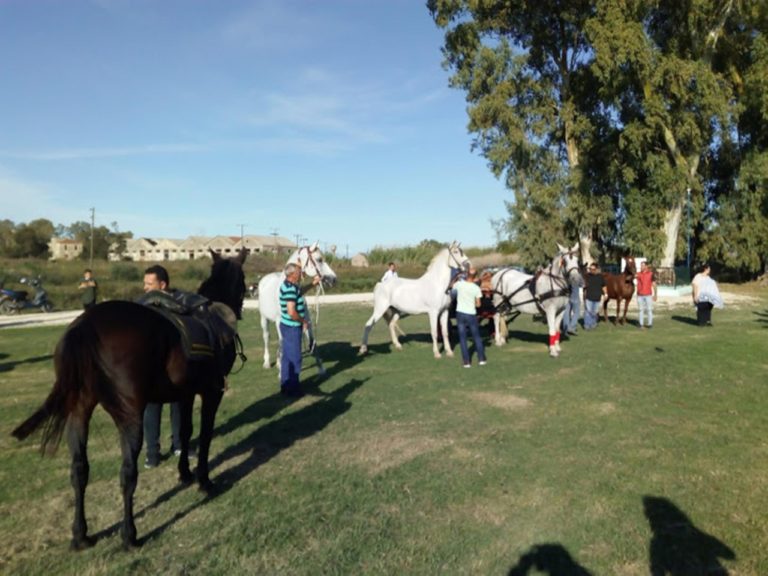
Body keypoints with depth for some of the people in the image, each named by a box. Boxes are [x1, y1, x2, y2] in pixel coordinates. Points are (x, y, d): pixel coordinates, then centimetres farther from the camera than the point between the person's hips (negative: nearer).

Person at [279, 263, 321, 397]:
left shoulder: (289, 286, 6)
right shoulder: (290, 289, -24)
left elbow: (299, 293, 28)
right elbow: (291, 312, -30)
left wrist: (312, 284, 19)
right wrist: (304, 321, -15)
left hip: (288, 326, 10)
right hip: (292, 328, -10)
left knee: (287, 357, 16)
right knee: (294, 358, 1)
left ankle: (286, 386, 26)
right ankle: (292, 389, 10)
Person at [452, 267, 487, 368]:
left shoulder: (459, 284, -9)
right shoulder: (476, 288, -11)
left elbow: (453, 288, 15)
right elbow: (478, 304, -5)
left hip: (460, 313, 1)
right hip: (471, 315, -1)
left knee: (462, 338, 7)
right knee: (477, 337, 16)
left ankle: (467, 362, 7)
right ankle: (481, 359, 19)